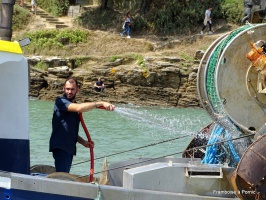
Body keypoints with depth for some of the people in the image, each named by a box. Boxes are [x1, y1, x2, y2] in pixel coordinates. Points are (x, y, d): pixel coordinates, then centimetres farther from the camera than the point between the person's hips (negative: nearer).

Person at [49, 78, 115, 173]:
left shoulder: (74, 105, 20)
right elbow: (79, 108, -26)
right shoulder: (60, 101, -8)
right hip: (60, 147, -9)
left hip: (69, 147, 9)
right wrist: (101, 103, -26)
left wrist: (83, 142, 12)